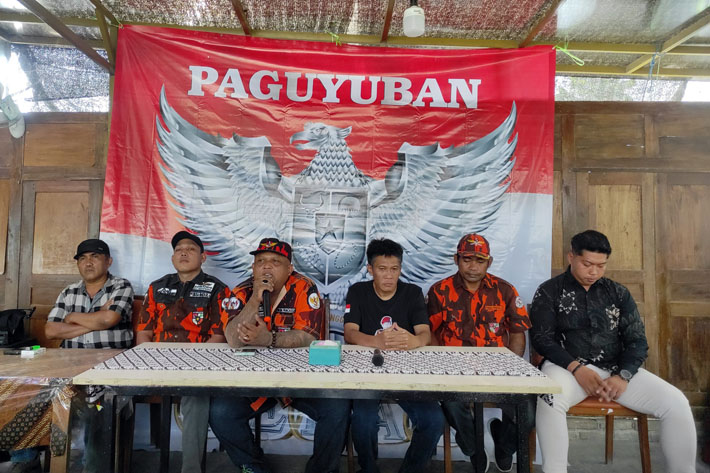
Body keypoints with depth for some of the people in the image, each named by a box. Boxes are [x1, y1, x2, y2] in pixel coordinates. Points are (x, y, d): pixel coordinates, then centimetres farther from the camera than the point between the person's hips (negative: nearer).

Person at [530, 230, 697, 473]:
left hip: (617, 369, 4)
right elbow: (542, 338, -6)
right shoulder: (549, 291, 1)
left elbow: (637, 340, 8)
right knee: (550, 400, -36)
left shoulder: (618, 293, 13)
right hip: (568, 367, -4)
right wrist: (577, 368, -20)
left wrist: (623, 376, -11)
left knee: (676, 403, -17)